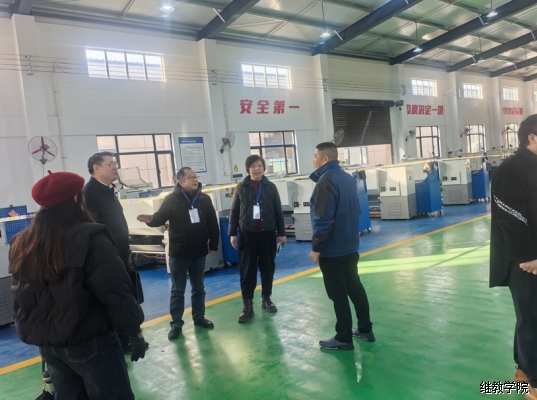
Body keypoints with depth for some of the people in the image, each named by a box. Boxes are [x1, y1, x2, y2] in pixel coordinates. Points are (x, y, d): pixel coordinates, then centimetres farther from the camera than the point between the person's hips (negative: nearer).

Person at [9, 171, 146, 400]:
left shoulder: (22, 245, 3)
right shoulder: (89, 238, -19)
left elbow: (20, 297, 12)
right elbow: (115, 292, -20)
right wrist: (134, 330, -9)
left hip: (47, 345, 7)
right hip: (91, 342, -7)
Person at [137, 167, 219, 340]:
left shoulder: (204, 199, 1)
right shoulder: (171, 199, -8)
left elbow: (212, 223, 6)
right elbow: (161, 217, -8)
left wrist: (213, 244, 6)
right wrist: (151, 220, -32)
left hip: (199, 252, 3)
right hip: (178, 253, -3)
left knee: (199, 288, 16)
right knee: (177, 290, 7)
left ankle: (199, 317, 31)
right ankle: (176, 323, 18)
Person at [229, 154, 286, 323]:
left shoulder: (271, 187, 3)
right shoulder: (241, 188, 2)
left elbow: (278, 211, 6)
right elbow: (234, 212, 3)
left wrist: (281, 233, 5)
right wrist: (232, 233, -2)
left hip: (268, 234, 1)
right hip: (248, 234, -1)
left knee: (268, 268, 10)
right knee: (247, 270, 1)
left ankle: (266, 299, 26)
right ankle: (248, 304, 7)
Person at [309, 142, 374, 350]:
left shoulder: (326, 181, -18)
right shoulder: (348, 178, 9)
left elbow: (323, 219, -23)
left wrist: (316, 247, -16)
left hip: (332, 249, -9)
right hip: (350, 245, 9)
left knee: (338, 294, 1)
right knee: (355, 286, 17)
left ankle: (344, 338, 11)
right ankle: (365, 329, 28)